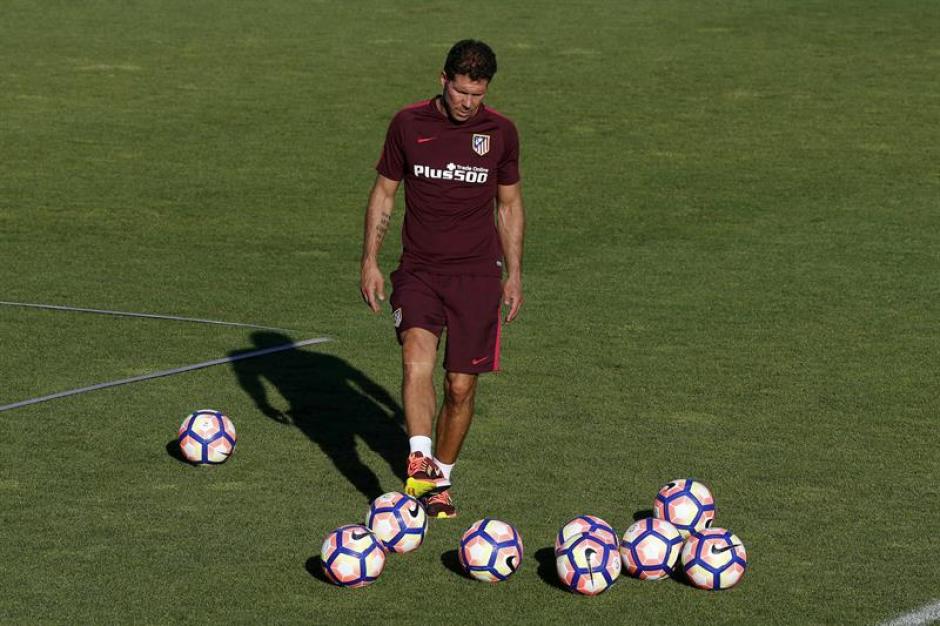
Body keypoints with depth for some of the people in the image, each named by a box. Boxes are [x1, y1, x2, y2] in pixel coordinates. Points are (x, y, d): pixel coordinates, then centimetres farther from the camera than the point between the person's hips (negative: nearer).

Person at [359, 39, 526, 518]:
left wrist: (514, 275, 10)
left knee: (461, 385, 1)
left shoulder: (500, 132, 1)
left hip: (478, 274, 1)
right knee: (417, 354, -26)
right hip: (418, 271, -1)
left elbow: (509, 205, 12)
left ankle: (441, 479, 19)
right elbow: (383, 193, 7)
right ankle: (419, 461, -35)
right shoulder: (408, 124, -2)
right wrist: (369, 262, 1)